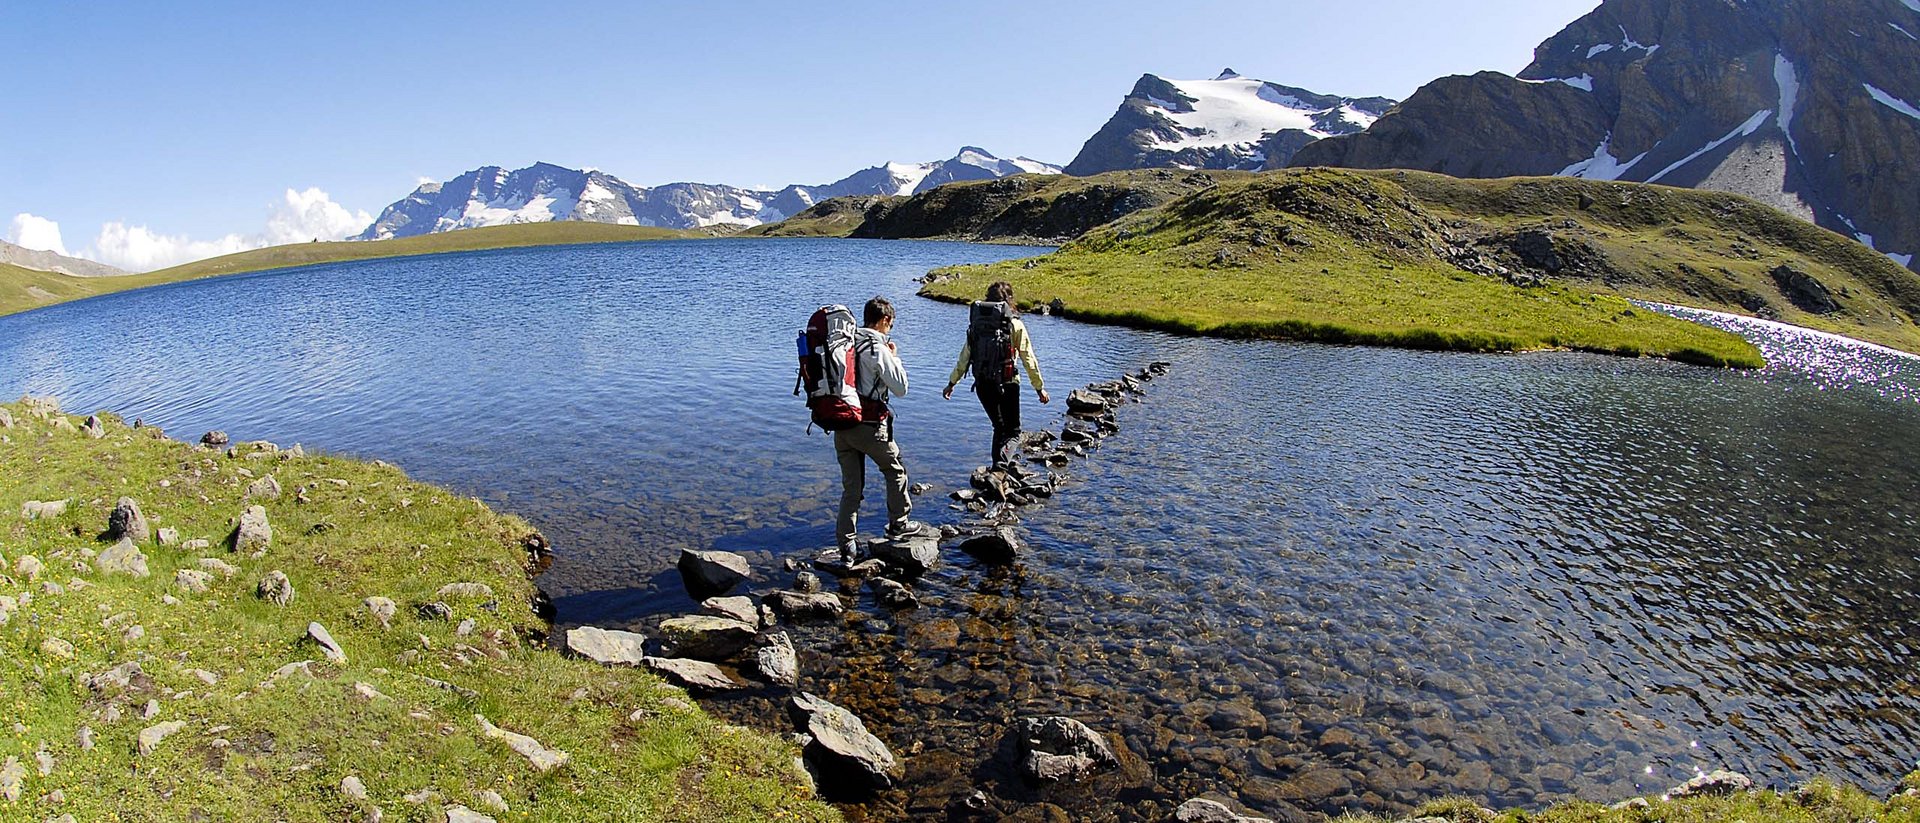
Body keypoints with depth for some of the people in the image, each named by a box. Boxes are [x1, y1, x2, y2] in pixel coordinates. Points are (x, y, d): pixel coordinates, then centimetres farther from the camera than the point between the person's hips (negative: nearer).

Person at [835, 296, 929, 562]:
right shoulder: (878, 349, -12)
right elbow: (900, 387, -9)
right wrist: (895, 357, 5)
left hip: (841, 423, 6)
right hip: (869, 424, -6)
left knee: (851, 486, 12)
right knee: (896, 470, 19)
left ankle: (847, 545, 10)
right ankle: (898, 524, 29)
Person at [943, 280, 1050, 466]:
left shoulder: (976, 324, 5)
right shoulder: (1015, 325, -5)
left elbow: (964, 357, 9)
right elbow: (1028, 360, -5)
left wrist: (951, 383, 19)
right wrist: (1039, 388, 3)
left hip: (982, 385, 4)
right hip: (1006, 384, -4)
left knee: (999, 428, 22)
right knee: (1013, 430, 9)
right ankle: (1002, 461, -18)